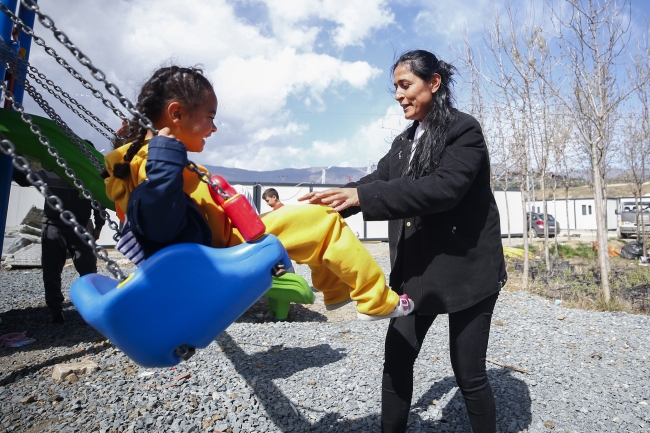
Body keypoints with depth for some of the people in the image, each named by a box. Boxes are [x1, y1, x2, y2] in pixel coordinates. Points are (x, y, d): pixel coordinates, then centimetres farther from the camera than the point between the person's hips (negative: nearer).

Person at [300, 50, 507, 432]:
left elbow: (444, 187, -24)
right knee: (397, 361, 7)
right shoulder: (404, 142, 13)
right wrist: (329, 202, -11)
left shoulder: (464, 129, -9)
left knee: (469, 372, 6)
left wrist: (362, 197, -30)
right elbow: (377, 180, 5)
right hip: (416, 270, 6)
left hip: (466, 269, -5)